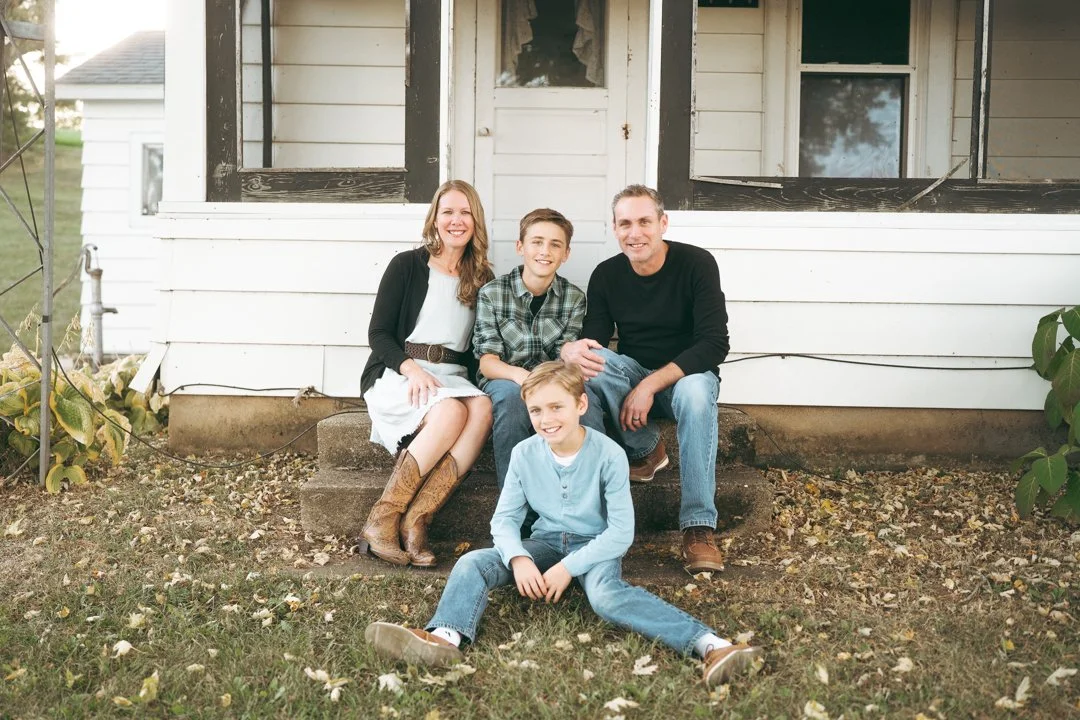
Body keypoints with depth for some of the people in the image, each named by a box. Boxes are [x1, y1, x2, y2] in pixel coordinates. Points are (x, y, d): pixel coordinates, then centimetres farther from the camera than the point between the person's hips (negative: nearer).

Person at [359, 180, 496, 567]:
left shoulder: (483, 280, 16)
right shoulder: (407, 265, 5)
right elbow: (377, 334, 0)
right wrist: (411, 368, -18)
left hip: (453, 377, 4)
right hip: (396, 373, -3)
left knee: (482, 408, -33)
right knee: (451, 410, -36)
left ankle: (416, 519, -36)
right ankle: (382, 518, -32)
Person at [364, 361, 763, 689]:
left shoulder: (608, 454, -15)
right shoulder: (524, 454, -4)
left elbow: (621, 531, -15)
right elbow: (504, 518, -1)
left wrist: (569, 567, -23)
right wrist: (518, 559, -22)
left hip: (595, 546, -5)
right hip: (546, 542, 5)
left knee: (607, 594, -37)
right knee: (473, 563, -19)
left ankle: (709, 645, -50)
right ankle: (445, 637, -44)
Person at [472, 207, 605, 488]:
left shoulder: (574, 298, 5)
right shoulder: (492, 293, -1)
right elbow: (488, 361, -7)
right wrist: (518, 374, -30)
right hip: (504, 381, -1)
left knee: (587, 402, -33)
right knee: (511, 395, -38)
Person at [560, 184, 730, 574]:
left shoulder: (697, 264, -14)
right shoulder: (606, 275, -3)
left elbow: (714, 345, -20)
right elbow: (593, 341, -8)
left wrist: (650, 385, -30)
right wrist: (571, 350, -35)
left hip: (686, 373, -3)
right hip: (632, 374, 3)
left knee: (696, 392, -38)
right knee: (589, 360, -27)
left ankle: (699, 526, -36)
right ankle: (646, 448, -10)